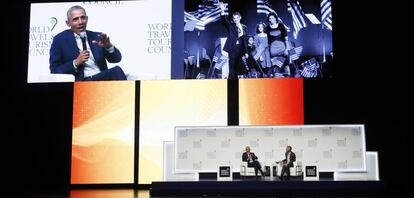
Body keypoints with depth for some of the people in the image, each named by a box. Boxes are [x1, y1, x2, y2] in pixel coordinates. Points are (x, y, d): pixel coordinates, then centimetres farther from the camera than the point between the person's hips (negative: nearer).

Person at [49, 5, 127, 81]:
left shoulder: (96, 37, 16)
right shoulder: (60, 40, 7)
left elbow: (116, 59, 10)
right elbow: (54, 71, 2)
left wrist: (108, 46, -11)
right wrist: (76, 63, -12)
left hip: (102, 78, 4)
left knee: (116, 70, -30)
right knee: (116, 71, -29)